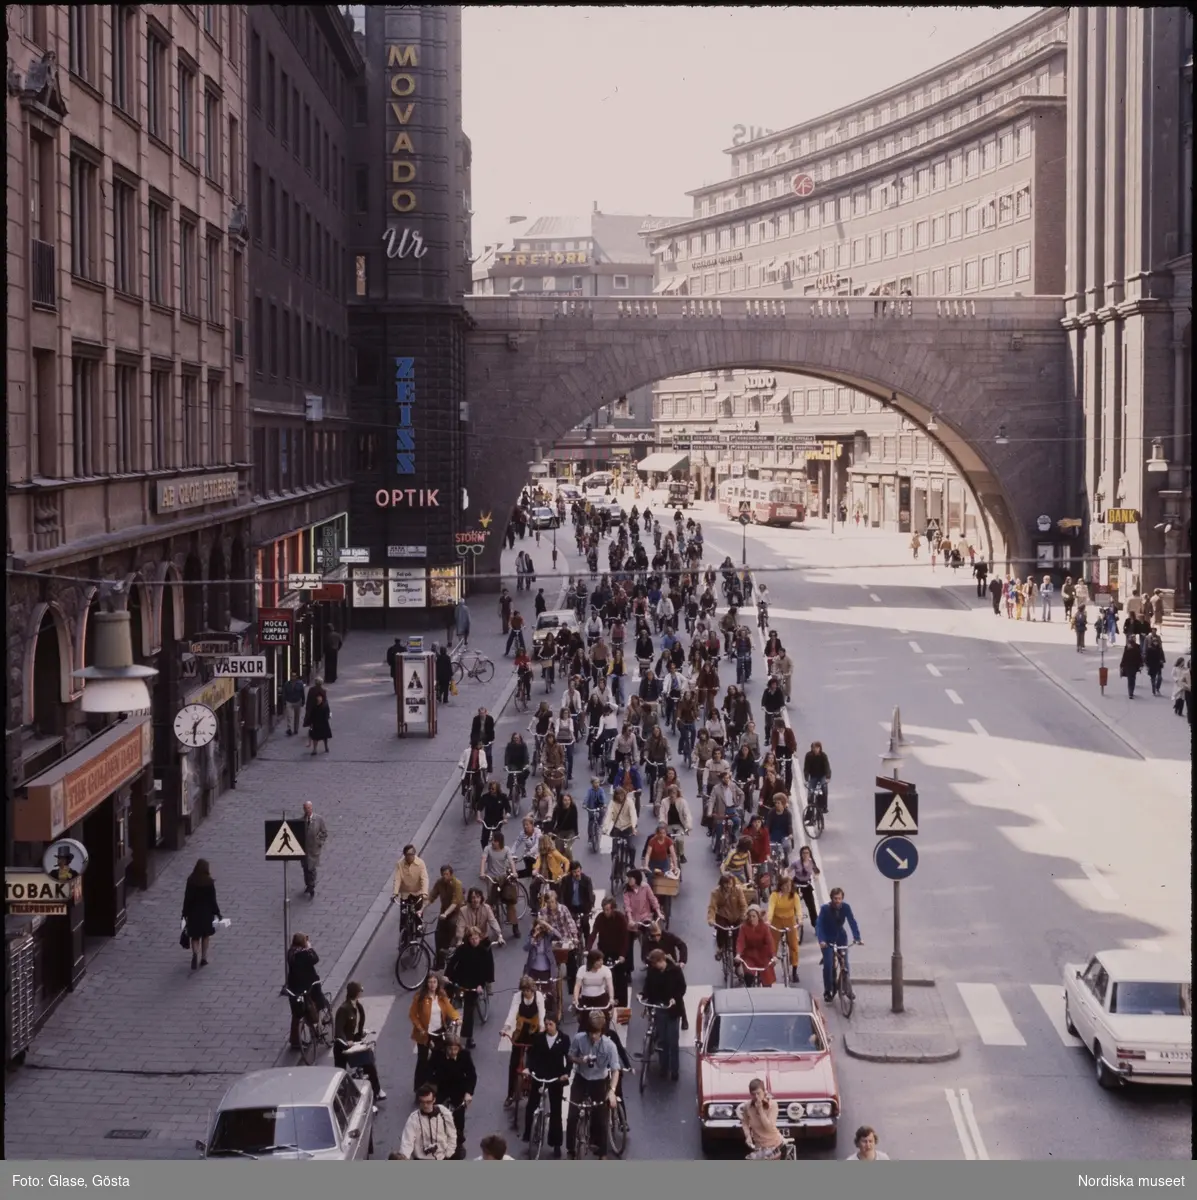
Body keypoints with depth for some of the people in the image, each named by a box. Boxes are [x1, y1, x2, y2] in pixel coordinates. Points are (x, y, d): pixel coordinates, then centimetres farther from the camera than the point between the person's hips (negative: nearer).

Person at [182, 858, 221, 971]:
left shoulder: (190, 881, -8)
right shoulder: (209, 882, -12)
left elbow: (187, 899, -5)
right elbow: (213, 899, -9)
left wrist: (185, 914, 4)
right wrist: (217, 913, 2)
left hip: (193, 913, 1)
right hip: (206, 913, 0)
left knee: (195, 937, 7)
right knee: (205, 936, 18)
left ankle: (195, 953, -20)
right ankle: (203, 958, 22)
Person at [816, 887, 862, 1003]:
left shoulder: (846, 907, -15)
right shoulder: (825, 909, -22)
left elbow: (852, 922, -19)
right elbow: (819, 925, -28)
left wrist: (857, 938, -33)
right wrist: (821, 940, -42)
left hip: (840, 937, 3)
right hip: (827, 939, -3)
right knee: (828, 965, -12)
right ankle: (828, 991, 0)